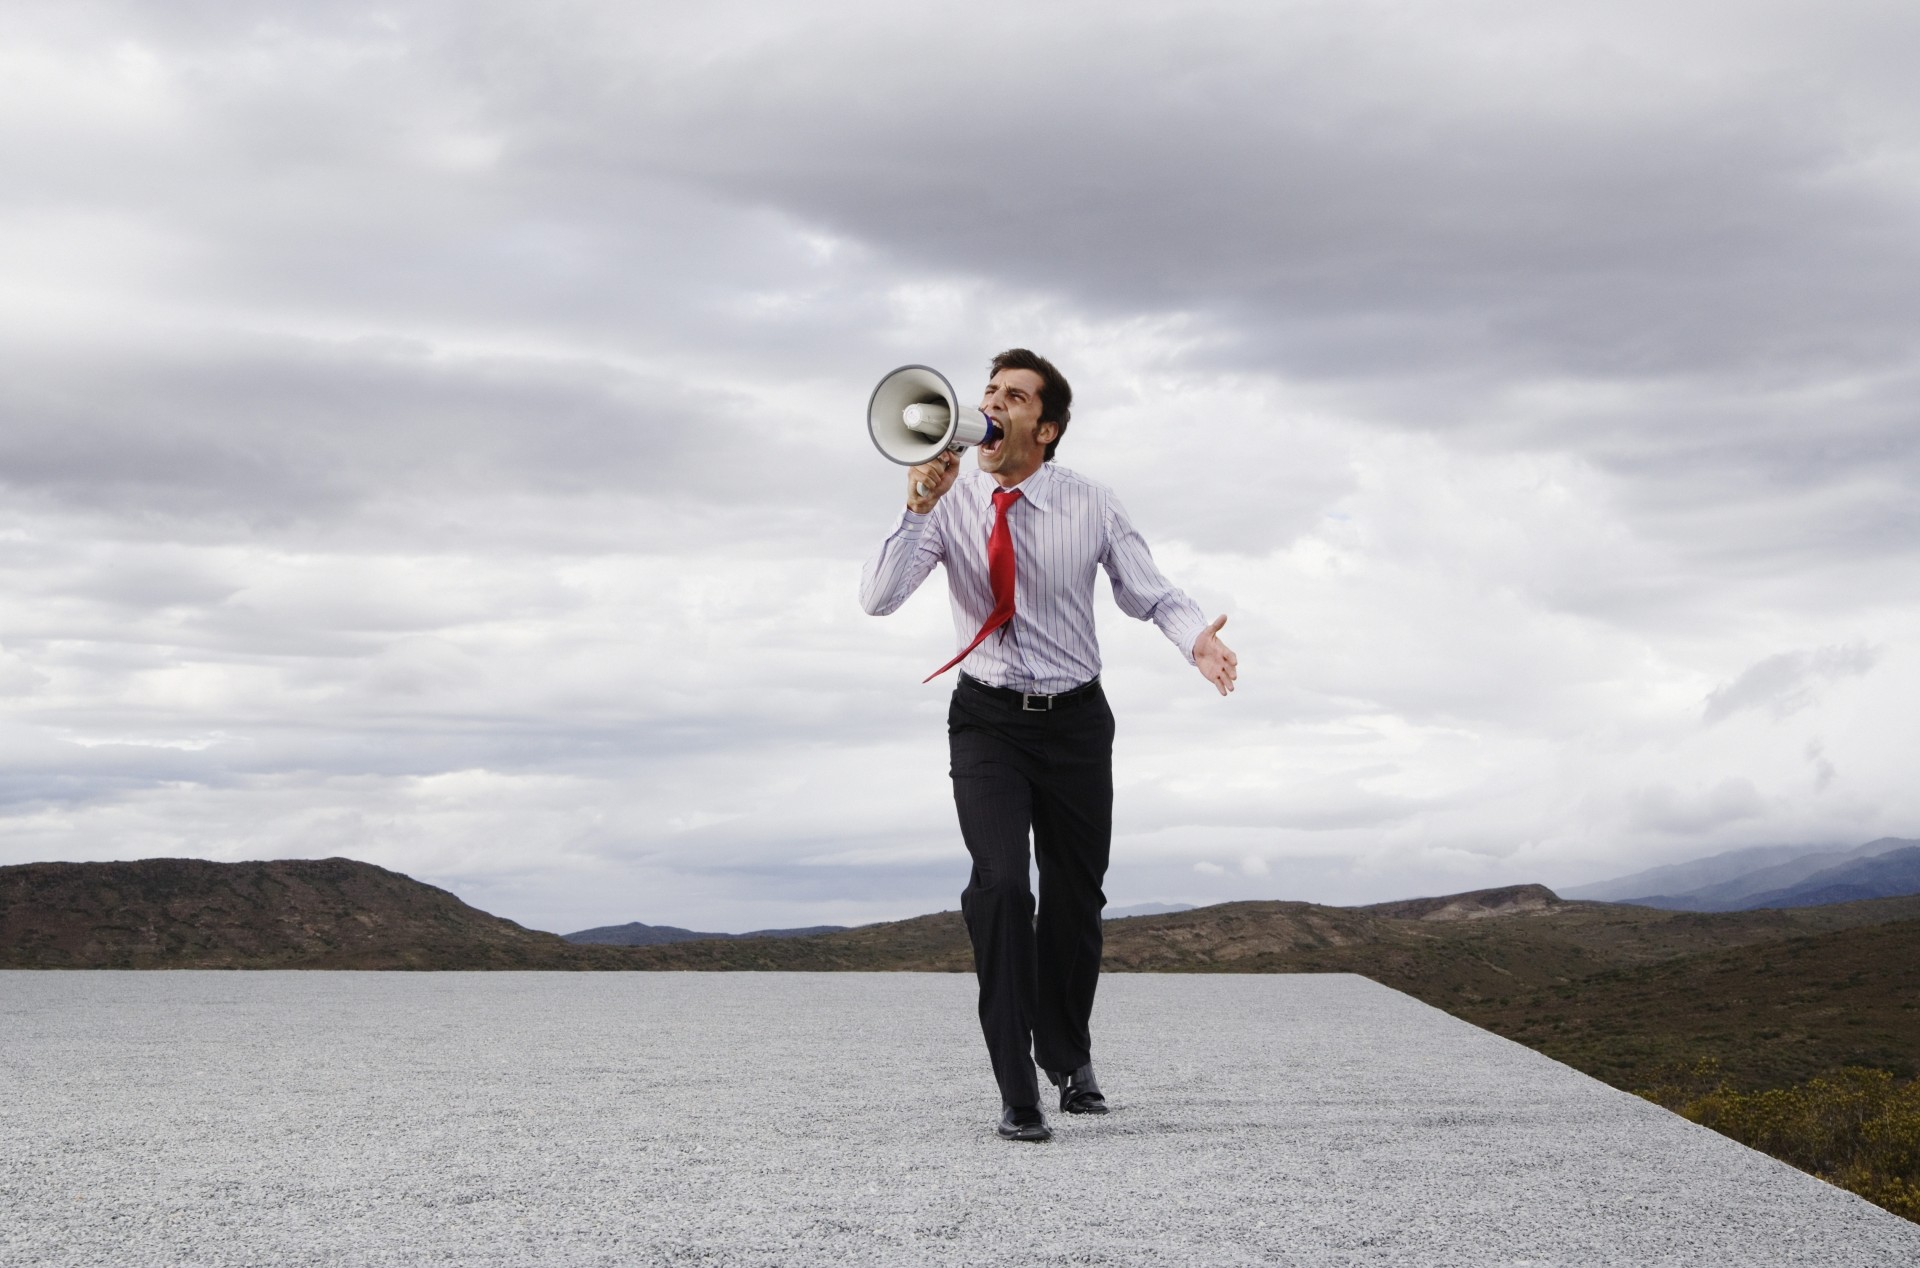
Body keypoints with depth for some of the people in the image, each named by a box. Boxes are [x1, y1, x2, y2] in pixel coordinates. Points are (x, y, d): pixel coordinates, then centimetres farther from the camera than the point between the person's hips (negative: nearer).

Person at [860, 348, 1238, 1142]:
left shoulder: (1091, 506, -6)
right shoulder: (952, 504, -7)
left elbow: (1150, 594, -5)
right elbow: (878, 599, -16)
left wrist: (1196, 638, -26)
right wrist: (919, 507, -28)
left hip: (1075, 719, 1)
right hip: (987, 719, -1)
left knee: (1077, 897, 11)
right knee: (1000, 885, -20)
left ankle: (1068, 1056, 38)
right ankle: (1017, 1093, -12)